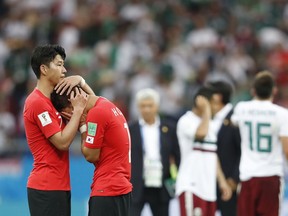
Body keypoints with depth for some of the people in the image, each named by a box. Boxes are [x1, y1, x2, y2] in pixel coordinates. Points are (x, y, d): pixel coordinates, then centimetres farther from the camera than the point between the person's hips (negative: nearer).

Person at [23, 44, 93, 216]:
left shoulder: (52, 99, 15)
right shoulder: (38, 103, -14)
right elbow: (62, 142, -18)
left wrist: (80, 80, 6)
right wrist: (78, 110, -12)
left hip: (58, 187, 10)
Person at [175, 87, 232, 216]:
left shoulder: (210, 125, 18)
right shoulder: (186, 121, -8)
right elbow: (201, 133, -29)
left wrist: (222, 181, 17)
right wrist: (207, 110, -16)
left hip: (208, 189, 8)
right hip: (191, 186, -8)